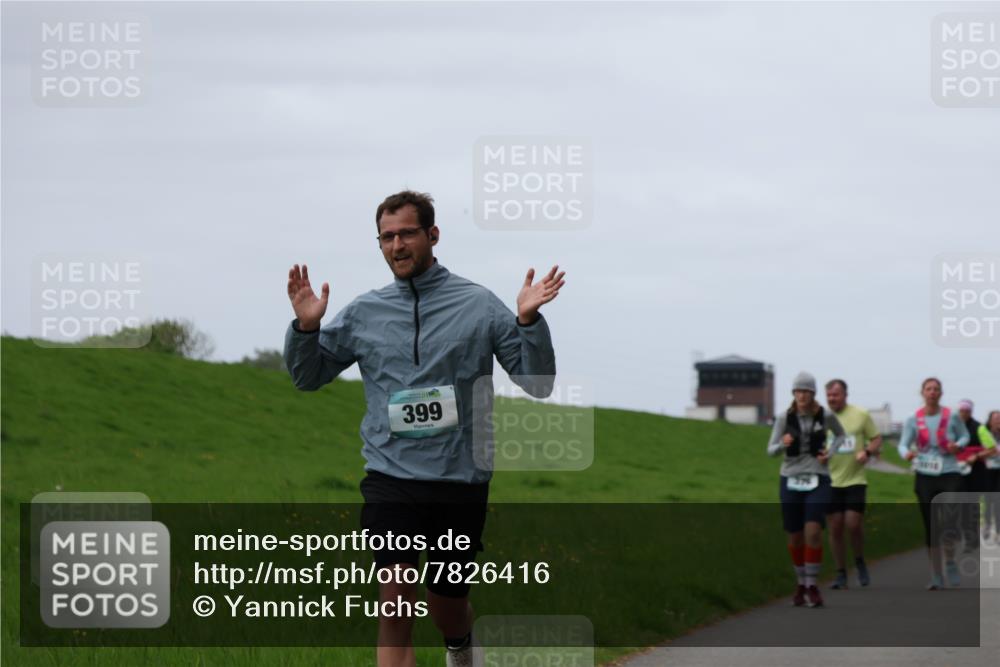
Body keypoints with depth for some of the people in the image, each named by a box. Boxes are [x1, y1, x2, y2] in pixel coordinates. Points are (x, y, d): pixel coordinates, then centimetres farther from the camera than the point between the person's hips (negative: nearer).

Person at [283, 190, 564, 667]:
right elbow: (307, 377, 16)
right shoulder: (363, 313, 6)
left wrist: (528, 321, -15)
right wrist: (305, 327, -2)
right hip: (391, 474, 0)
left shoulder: (479, 305, 1)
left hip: (462, 479, 0)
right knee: (396, 598, -17)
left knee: (446, 605, 14)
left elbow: (537, 382, 0)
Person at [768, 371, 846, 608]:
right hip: (791, 480, 1)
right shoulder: (785, 418, -3)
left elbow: (840, 435, 18)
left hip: (817, 480, -1)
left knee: (813, 532, -17)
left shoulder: (826, 416, -2)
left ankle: (812, 585, -10)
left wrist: (830, 452, 0)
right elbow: (771, 450, -1)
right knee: (795, 537, 7)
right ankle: (801, 582, 27)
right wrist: (782, 444, -23)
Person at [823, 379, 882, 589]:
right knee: (835, 527, 2)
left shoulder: (861, 415, 1)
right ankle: (841, 574, 12)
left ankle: (860, 562, 16)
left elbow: (877, 439, 8)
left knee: (853, 524, -11)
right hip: (831, 481, 2)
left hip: (855, 479, -2)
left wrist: (868, 452, -13)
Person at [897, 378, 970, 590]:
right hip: (925, 476, 1)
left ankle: (950, 562, 10)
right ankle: (936, 576, 13)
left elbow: (965, 436, 12)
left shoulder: (952, 417, -1)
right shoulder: (913, 420, 0)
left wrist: (958, 445, -10)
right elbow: (903, 444, -3)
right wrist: (906, 453, -26)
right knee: (931, 526, 3)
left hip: (950, 474, -1)